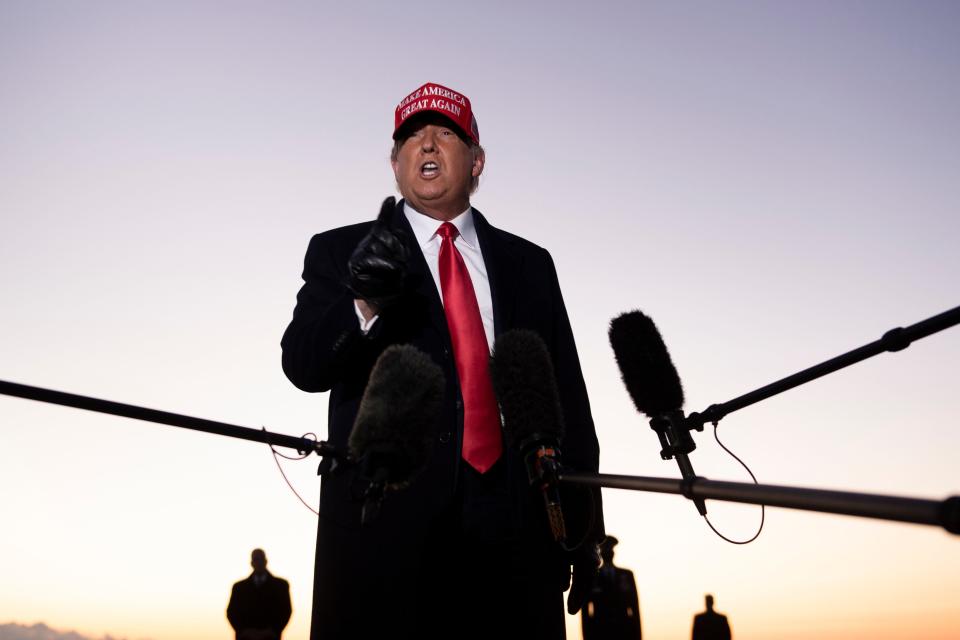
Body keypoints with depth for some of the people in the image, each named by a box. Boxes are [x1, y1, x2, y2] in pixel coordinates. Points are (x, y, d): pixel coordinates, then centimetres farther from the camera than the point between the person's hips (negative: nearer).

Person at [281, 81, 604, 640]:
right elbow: (302, 364, -7)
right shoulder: (339, 252, 7)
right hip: (386, 527, -2)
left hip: (514, 531, 2)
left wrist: (584, 528, 6)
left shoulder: (528, 263, 13)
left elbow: (567, 400, 10)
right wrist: (365, 305, -27)